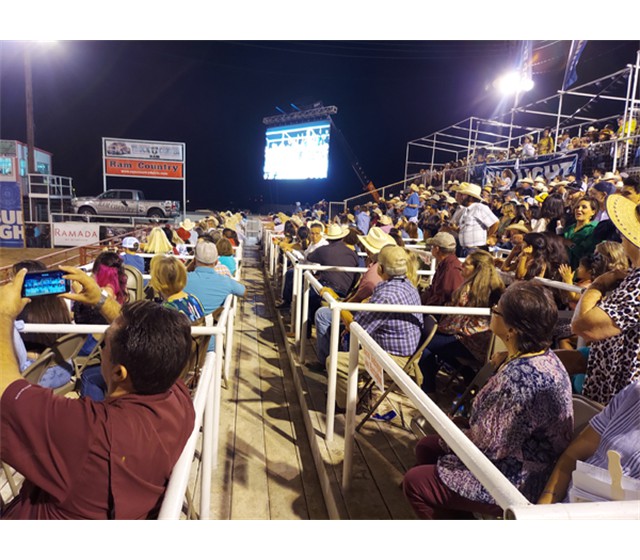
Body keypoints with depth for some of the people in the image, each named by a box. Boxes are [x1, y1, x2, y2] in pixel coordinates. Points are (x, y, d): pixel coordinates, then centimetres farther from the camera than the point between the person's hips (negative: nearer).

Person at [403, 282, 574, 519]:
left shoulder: (521, 376, -33)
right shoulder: (542, 355, -2)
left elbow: (487, 443, -26)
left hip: (519, 480, -10)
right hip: (514, 457, 10)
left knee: (415, 482, -4)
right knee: (426, 448, 16)